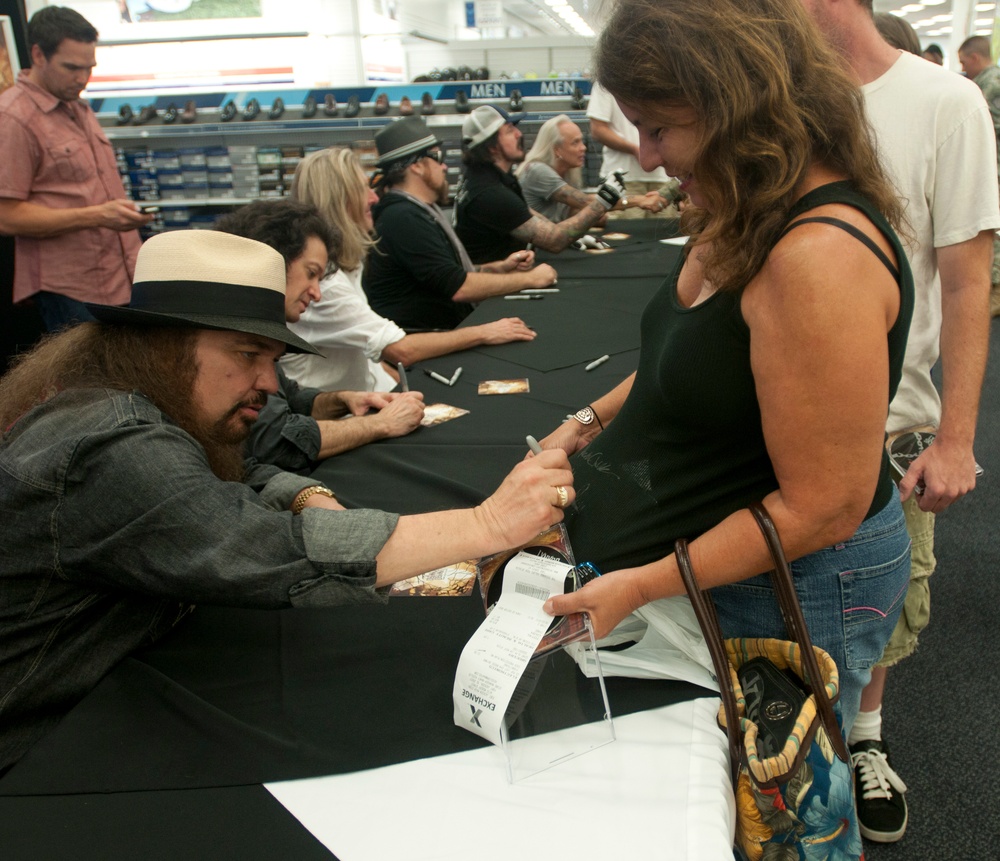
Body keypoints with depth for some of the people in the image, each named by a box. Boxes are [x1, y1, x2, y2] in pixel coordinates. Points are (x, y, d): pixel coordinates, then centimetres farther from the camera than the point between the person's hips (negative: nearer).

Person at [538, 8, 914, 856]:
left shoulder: (821, 254, -30)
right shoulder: (746, 215, 0)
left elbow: (823, 506, -27)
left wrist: (644, 585, -23)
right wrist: (593, 419, 6)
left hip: (793, 588, -8)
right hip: (721, 558, 8)